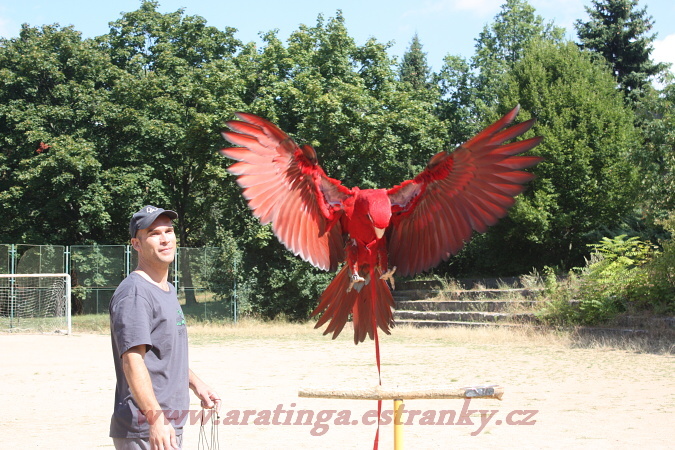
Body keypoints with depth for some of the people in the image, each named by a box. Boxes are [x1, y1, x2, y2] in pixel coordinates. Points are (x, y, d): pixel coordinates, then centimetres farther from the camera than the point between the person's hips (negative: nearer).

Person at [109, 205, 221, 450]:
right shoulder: (134, 292, -15)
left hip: (170, 426, 10)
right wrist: (156, 419, -31)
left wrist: (196, 384, 25)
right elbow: (132, 361, -24)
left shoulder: (168, 290, 17)